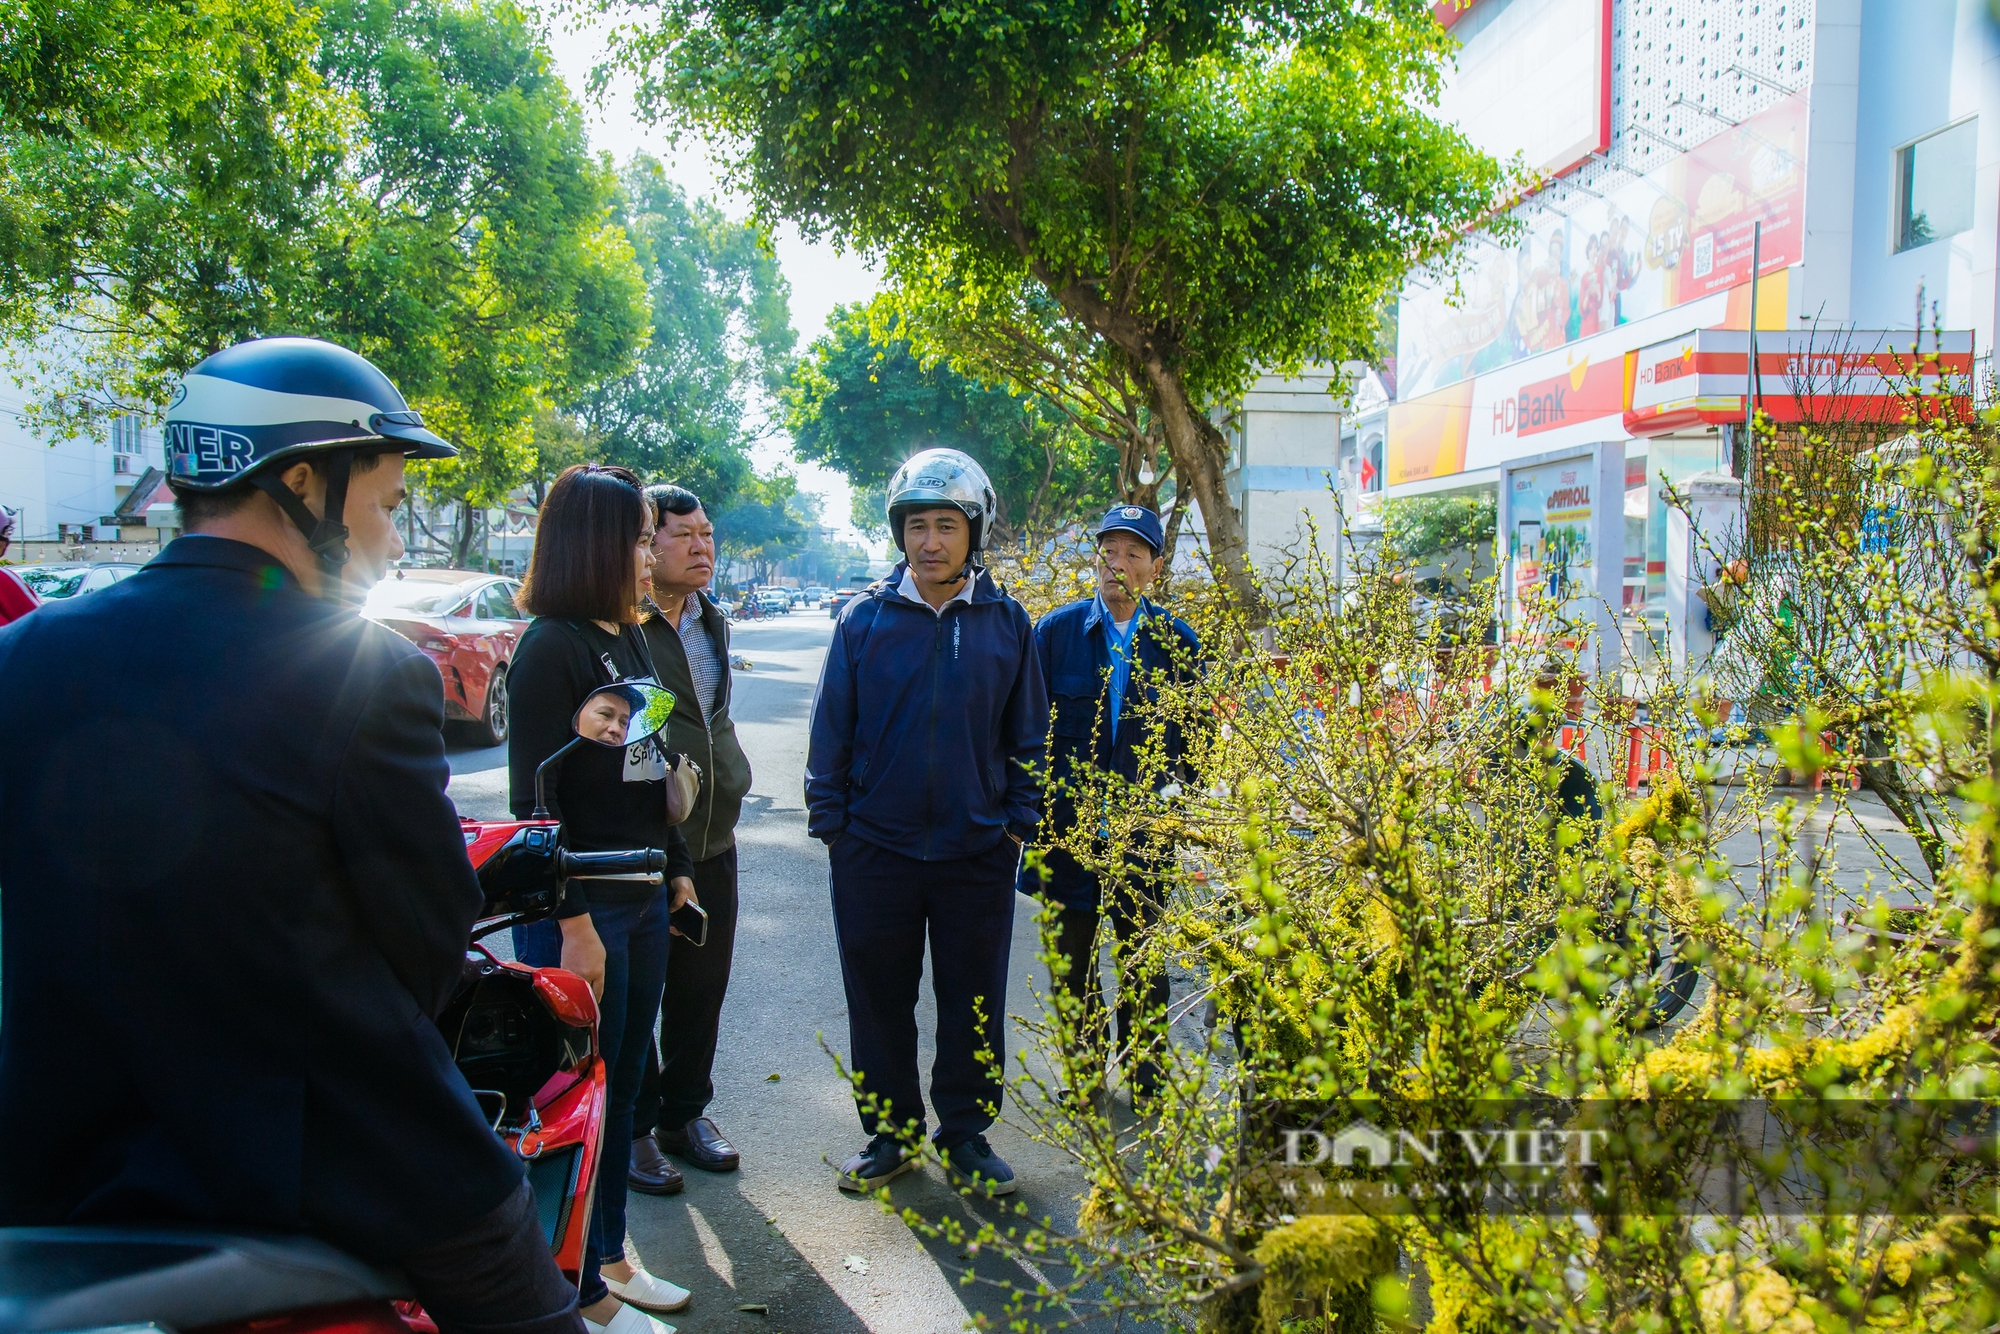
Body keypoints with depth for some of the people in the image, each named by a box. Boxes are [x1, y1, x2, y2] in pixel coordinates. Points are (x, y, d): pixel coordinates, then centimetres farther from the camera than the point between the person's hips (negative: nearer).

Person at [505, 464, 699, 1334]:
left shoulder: (628, 639, 10)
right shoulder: (552, 646, -15)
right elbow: (536, 799, -18)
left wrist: (676, 869, 18)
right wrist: (572, 924, -20)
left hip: (643, 902, 8)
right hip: (581, 910, -8)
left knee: (623, 1086, 18)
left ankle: (609, 1255, 34)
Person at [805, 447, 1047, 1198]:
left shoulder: (1007, 623, 1)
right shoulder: (865, 620, -1)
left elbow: (1028, 735, 7)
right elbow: (831, 730, 3)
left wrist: (1019, 820, 1)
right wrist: (830, 818, -1)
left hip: (978, 850, 0)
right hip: (875, 847, 0)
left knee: (973, 1001, 10)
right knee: (879, 998, 10)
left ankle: (966, 1135, 27)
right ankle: (890, 1133, 27)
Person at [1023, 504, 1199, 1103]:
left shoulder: (1177, 642, 1)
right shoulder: (1057, 631, -1)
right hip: (1068, 824, 0)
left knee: (1144, 961, 10)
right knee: (1072, 958, 11)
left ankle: (1146, 1075, 28)